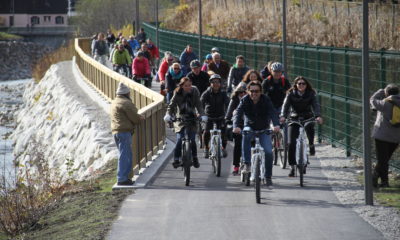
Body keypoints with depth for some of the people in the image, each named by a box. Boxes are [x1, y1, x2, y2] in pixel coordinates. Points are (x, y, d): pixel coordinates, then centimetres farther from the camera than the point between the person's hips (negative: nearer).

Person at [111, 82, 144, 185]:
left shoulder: (114, 102, 17)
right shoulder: (126, 103, -14)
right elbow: (134, 118, -12)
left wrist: (138, 116, 11)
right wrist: (141, 118, 9)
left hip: (116, 131, 10)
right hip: (124, 131, -10)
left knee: (127, 155, 17)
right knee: (124, 156, -7)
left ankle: (124, 177, 19)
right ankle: (122, 179, -8)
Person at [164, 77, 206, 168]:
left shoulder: (194, 91, -7)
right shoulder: (177, 93, -7)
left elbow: (198, 105, -10)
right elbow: (172, 105, -10)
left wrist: (202, 115, -25)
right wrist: (168, 115, -27)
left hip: (191, 119, 1)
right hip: (180, 119, -1)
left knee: (192, 140, -3)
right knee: (179, 140, -12)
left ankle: (195, 158, 16)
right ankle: (176, 160, -6)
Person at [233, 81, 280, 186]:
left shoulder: (266, 100, -15)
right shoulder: (245, 100, -13)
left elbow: (272, 112, -29)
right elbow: (238, 113, -26)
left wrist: (276, 125, -49)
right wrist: (236, 126, -46)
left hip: (264, 129, 0)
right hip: (250, 127, 0)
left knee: (268, 152, -15)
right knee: (246, 136, -35)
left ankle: (268, 176, 4)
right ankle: (247, 163, -27)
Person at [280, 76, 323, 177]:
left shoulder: (311, 94, -4)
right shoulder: (291, 94, -4)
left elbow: (315, 105, -18)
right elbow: (285, 105, -17)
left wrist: (318, 116, -38)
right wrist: (283, 116, -37)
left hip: (307, 118, 0)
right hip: (293, 119, 0)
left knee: (310, 127, -33)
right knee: (291, 143, -10)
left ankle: (311, 144, 0)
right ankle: (292, 167, -2)